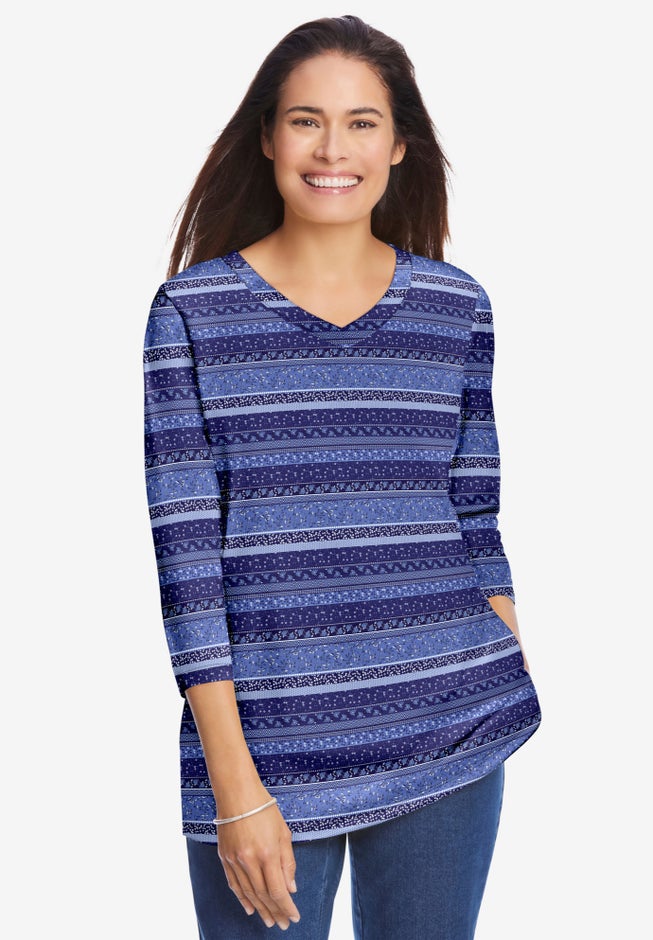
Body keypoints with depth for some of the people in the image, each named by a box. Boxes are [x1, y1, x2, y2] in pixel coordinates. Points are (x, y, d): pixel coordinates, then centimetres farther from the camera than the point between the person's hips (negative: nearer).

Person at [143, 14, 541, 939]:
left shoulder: (457, 306, 4)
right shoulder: (193, 309, -4)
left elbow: (475, 517, 10)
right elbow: (184, 551, -7)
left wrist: (517, 697, 7)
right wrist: (235, 784, -10)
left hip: (454, 733, 3)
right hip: (269, 743, -2)